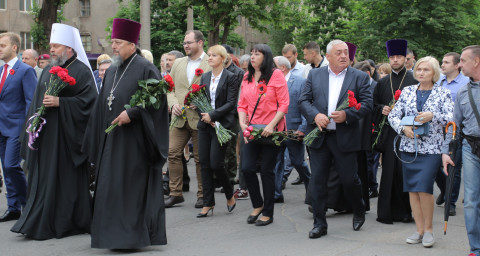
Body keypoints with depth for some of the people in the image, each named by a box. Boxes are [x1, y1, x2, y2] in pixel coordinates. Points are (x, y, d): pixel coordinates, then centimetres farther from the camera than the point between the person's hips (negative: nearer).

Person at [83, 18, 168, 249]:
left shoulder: (144, 68, -7)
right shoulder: (111, 71, 16)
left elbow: (157, 99, -15)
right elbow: (102, 106, 20)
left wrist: (131, 113, -21)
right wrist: (99, 139, 15)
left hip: (135, 139, -8)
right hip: (112, 139, 8)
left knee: (133, 185, -5)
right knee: (110, 185, 8)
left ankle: (133, 235, 3)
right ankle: (114, 234, 17)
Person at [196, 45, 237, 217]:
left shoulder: (230, 77, -3)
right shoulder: (205, 77, 14)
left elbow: (231, 103, -9)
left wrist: (212, 115, -15)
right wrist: (204, 115, -5)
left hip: (221, 125, -5)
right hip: (205, 125, 6)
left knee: (216, 163, -9)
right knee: (205, 164, 3)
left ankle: (230, 195, 16)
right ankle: (208, 204, 9)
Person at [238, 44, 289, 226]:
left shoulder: (276, 75, -5)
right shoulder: (247, 77, 11)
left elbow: (284, 104, -9)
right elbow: (242, 105, 13)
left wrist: (271, 125, -17)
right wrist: (242, 123, -4)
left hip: (271, 131, -5)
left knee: (267, 170, 0)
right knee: (246, 168, -4)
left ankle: (268, 213, 13)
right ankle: (257, 205, 19)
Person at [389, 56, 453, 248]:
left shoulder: (443, 93, 3)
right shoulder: (407, 91, 10)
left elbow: (450, 118, -7)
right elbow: (393, 116, 8)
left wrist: (432, 116, -22)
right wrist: (404, 128, -9)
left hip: (431, 148, -3)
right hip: (409, 147, 4)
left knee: (424, 188, -14)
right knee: (412, 189, 3)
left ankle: (428, 229, 4)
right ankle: (419, 230, 13)